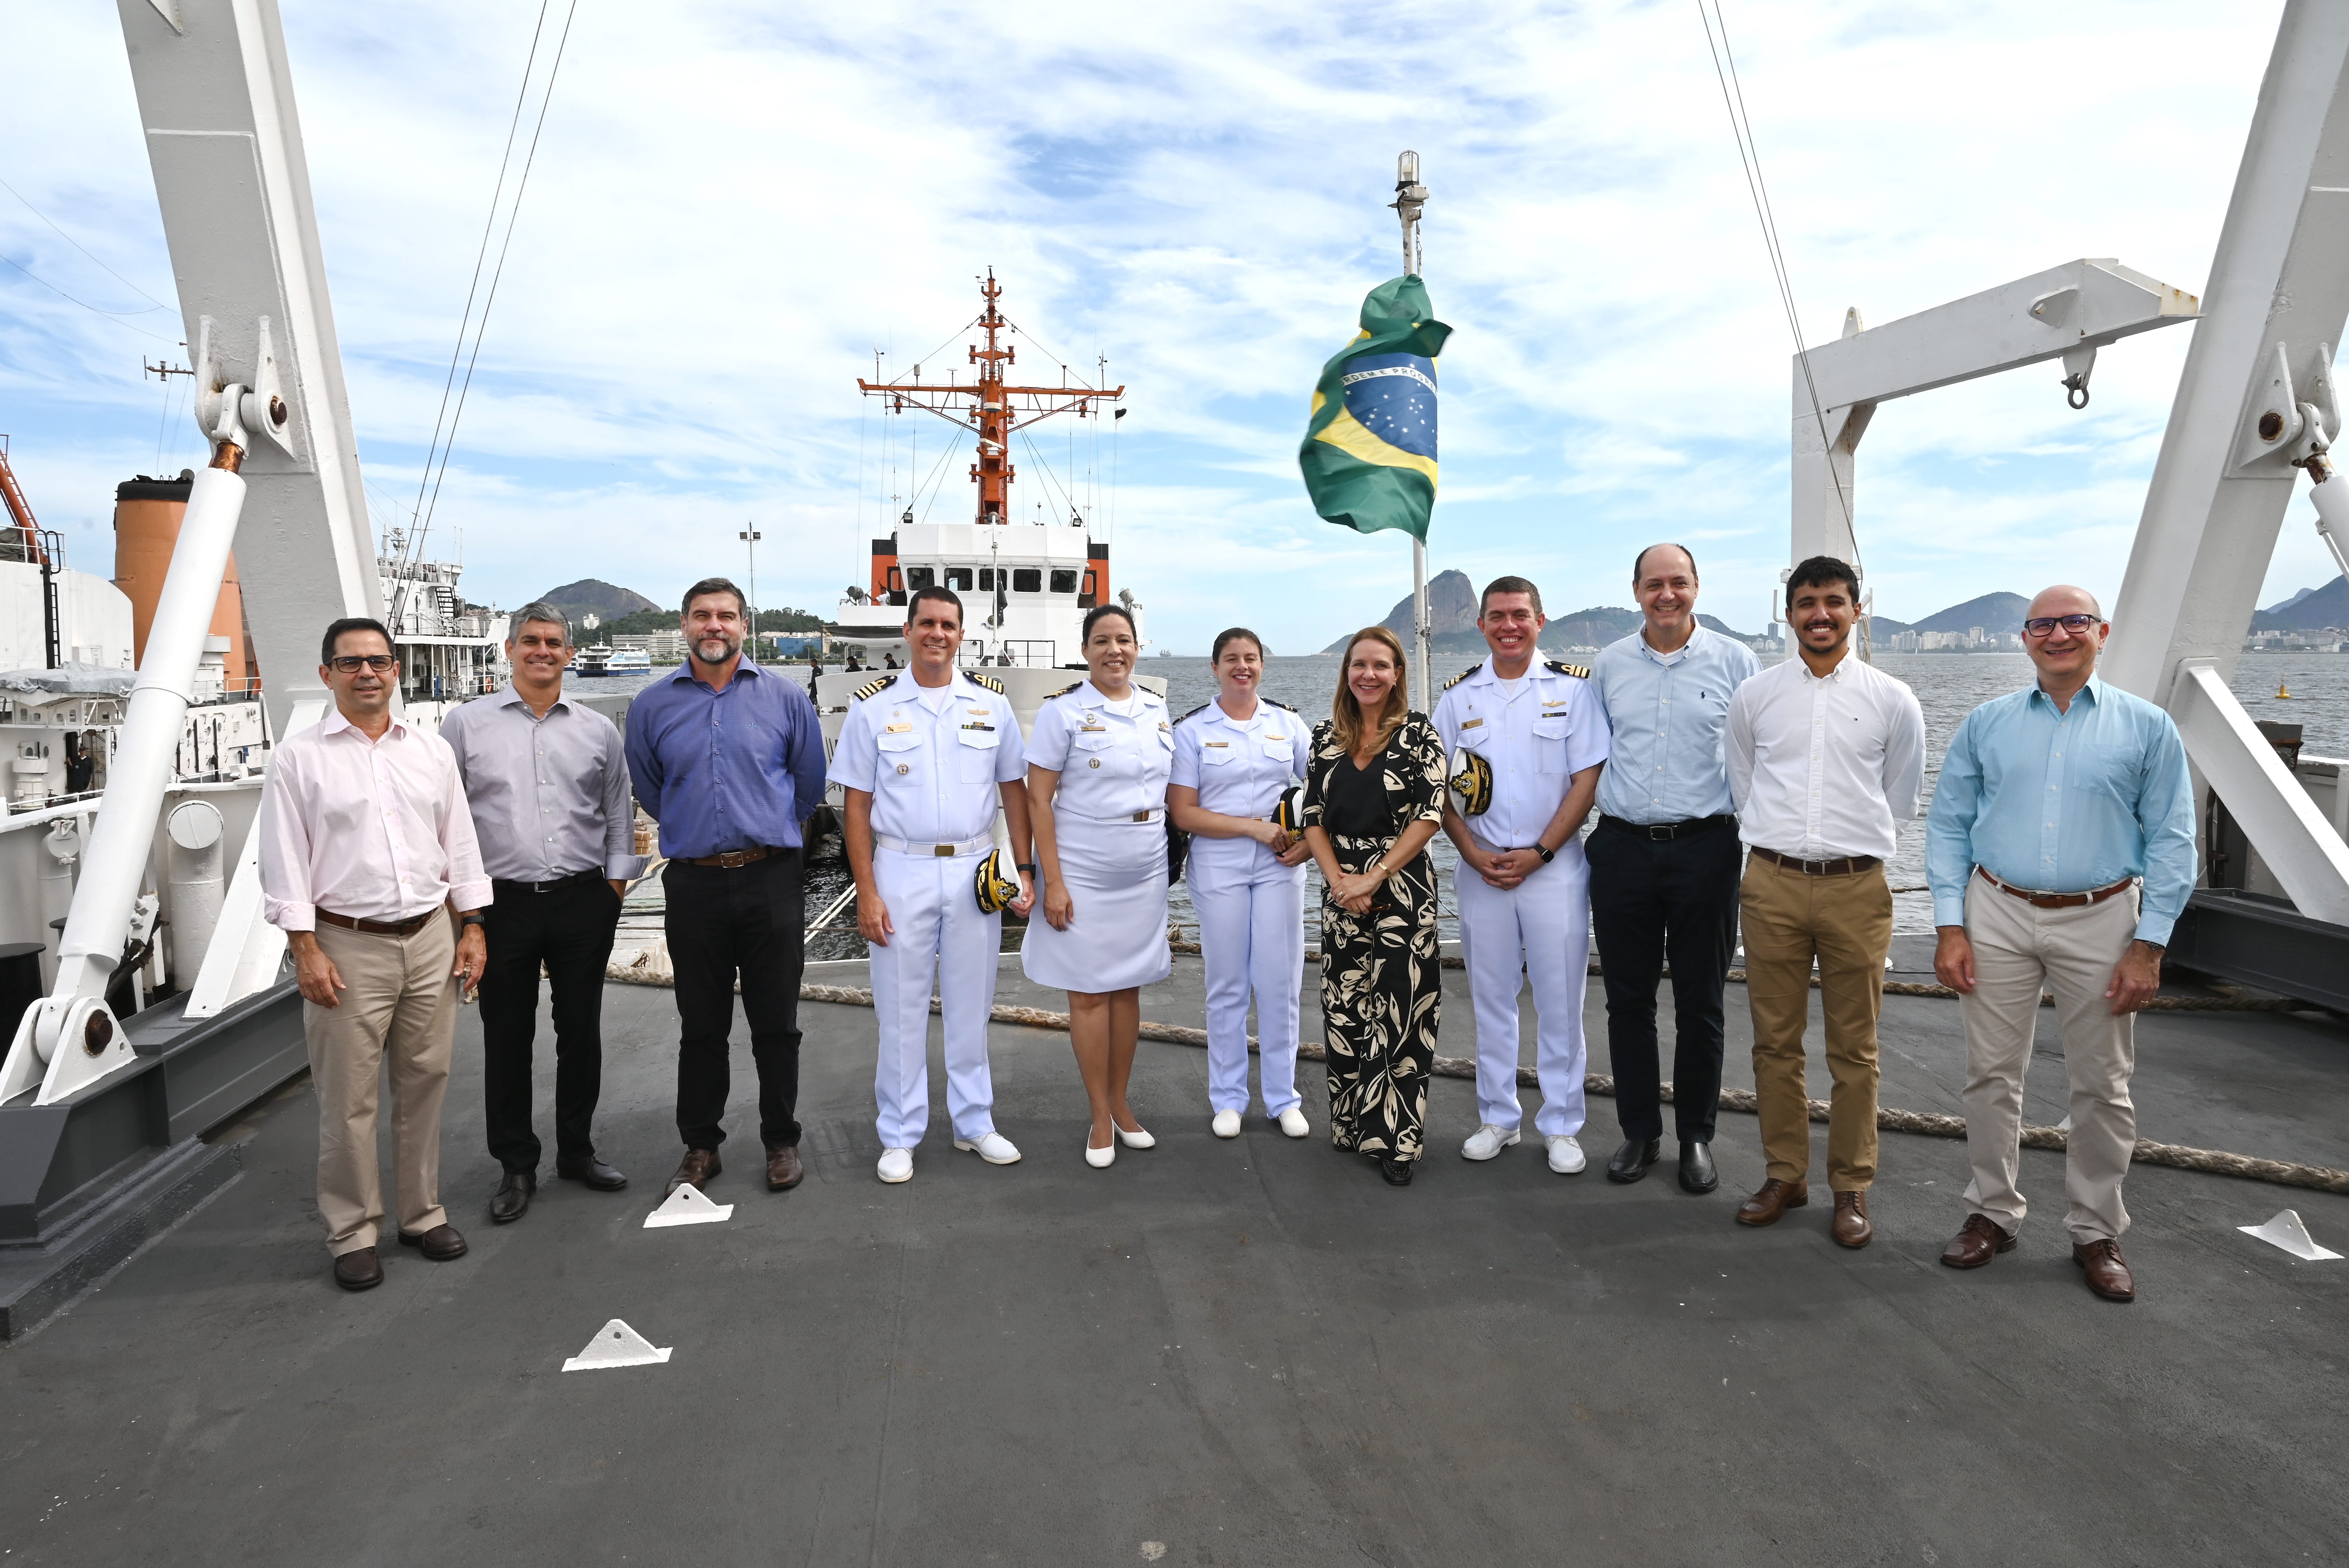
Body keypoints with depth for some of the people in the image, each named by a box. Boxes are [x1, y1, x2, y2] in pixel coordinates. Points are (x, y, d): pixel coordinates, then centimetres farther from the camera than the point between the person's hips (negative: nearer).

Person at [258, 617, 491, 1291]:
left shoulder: (432, 751, 9)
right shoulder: (299, 757, -1)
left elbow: (459, 844, 12)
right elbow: (285, 859, -3)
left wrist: (472, 928, 7)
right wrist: (305, 949, -9)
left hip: (431, 937, 3)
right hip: (347, 945, -3)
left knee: (425, 1084, 11)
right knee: (348, 1099, 3)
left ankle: (423, 1214, 24)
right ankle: (353, 1234, 16)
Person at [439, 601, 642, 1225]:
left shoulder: (598, 730, 8)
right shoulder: (467, 724, 3)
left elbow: (619, 811, 13)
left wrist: (617, 883, 6)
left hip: (584, 902, 2)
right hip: (503, 903, -1)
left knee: (581, 1031, 10)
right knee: (507, 1038, 6)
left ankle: (577, 1150, 26)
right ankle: (516, 1167, 20)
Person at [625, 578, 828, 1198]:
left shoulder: (786, 698, 2)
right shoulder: (652, 705, 5)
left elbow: (809, 783, 11)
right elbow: (648, 791, 19)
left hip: (771, 882, -1)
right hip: (693, 885, 1)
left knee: (776, 1024, 7)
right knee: (701, 1027, 10)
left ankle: (781, 1142, 20)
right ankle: (700, 1146, 23)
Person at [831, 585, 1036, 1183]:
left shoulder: (991, 701, 5)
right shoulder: (873, 706, 0)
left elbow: (1014, 790, 8)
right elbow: (857, 805, -1)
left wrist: (1024, 870, 0)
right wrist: (866, 894, -7)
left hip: (976, 871, 2)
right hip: (902, 872, -1)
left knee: (972, 1005, 11)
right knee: (901, 1009, 6)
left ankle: (974, 1123, 25)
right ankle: (900, 1137, 18)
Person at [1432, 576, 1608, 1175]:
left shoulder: (1573, 687, -1)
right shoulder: (1458, 695, 7)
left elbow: (1587, 779, -4)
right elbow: (1441, 787, 7)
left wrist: (1538, 853, -11)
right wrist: (1474, 854, -6)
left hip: (1555, 866, -2)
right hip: (1481, 868, 2)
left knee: (1560, 999, 3)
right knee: (1491, 997, 10)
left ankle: (1561, 1126, 16)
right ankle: (1497, 1119, 23)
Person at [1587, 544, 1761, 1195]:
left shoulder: (1734, 661, 1)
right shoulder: (1609, 665, 7)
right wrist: (1599, 813, 10)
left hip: (1705, 848, -2)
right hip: (1622, 849, 2)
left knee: (1700, 1005, 7)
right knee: (1628, 999, 8)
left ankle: (1696, 1136, 22)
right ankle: (1640, 1130, 22)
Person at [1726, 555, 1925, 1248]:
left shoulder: (1893, 701, 3)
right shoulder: (1753, 696, 6)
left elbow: (1899, 801, 13)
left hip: (1856, 886, -1)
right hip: (1771, 884, 1)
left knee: (1854, 1050, 6)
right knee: (1775, 1041, 9)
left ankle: (1852, 1188, 20)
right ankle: (1786, 1175, 23)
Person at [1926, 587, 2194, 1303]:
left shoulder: (2147, 728, 2)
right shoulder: (1987, 723, 5)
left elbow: (2171, 843, 1)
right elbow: (1947, 825, 4)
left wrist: (2149, 946, -7)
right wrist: (1950, 926, -4)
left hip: (2100, 921, -1)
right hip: (1998, 915, 1)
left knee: (2102, 1085, 8)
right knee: (1992, 1074, 7)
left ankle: (2097, 1232, 23)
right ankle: (1993, 1213, 21)